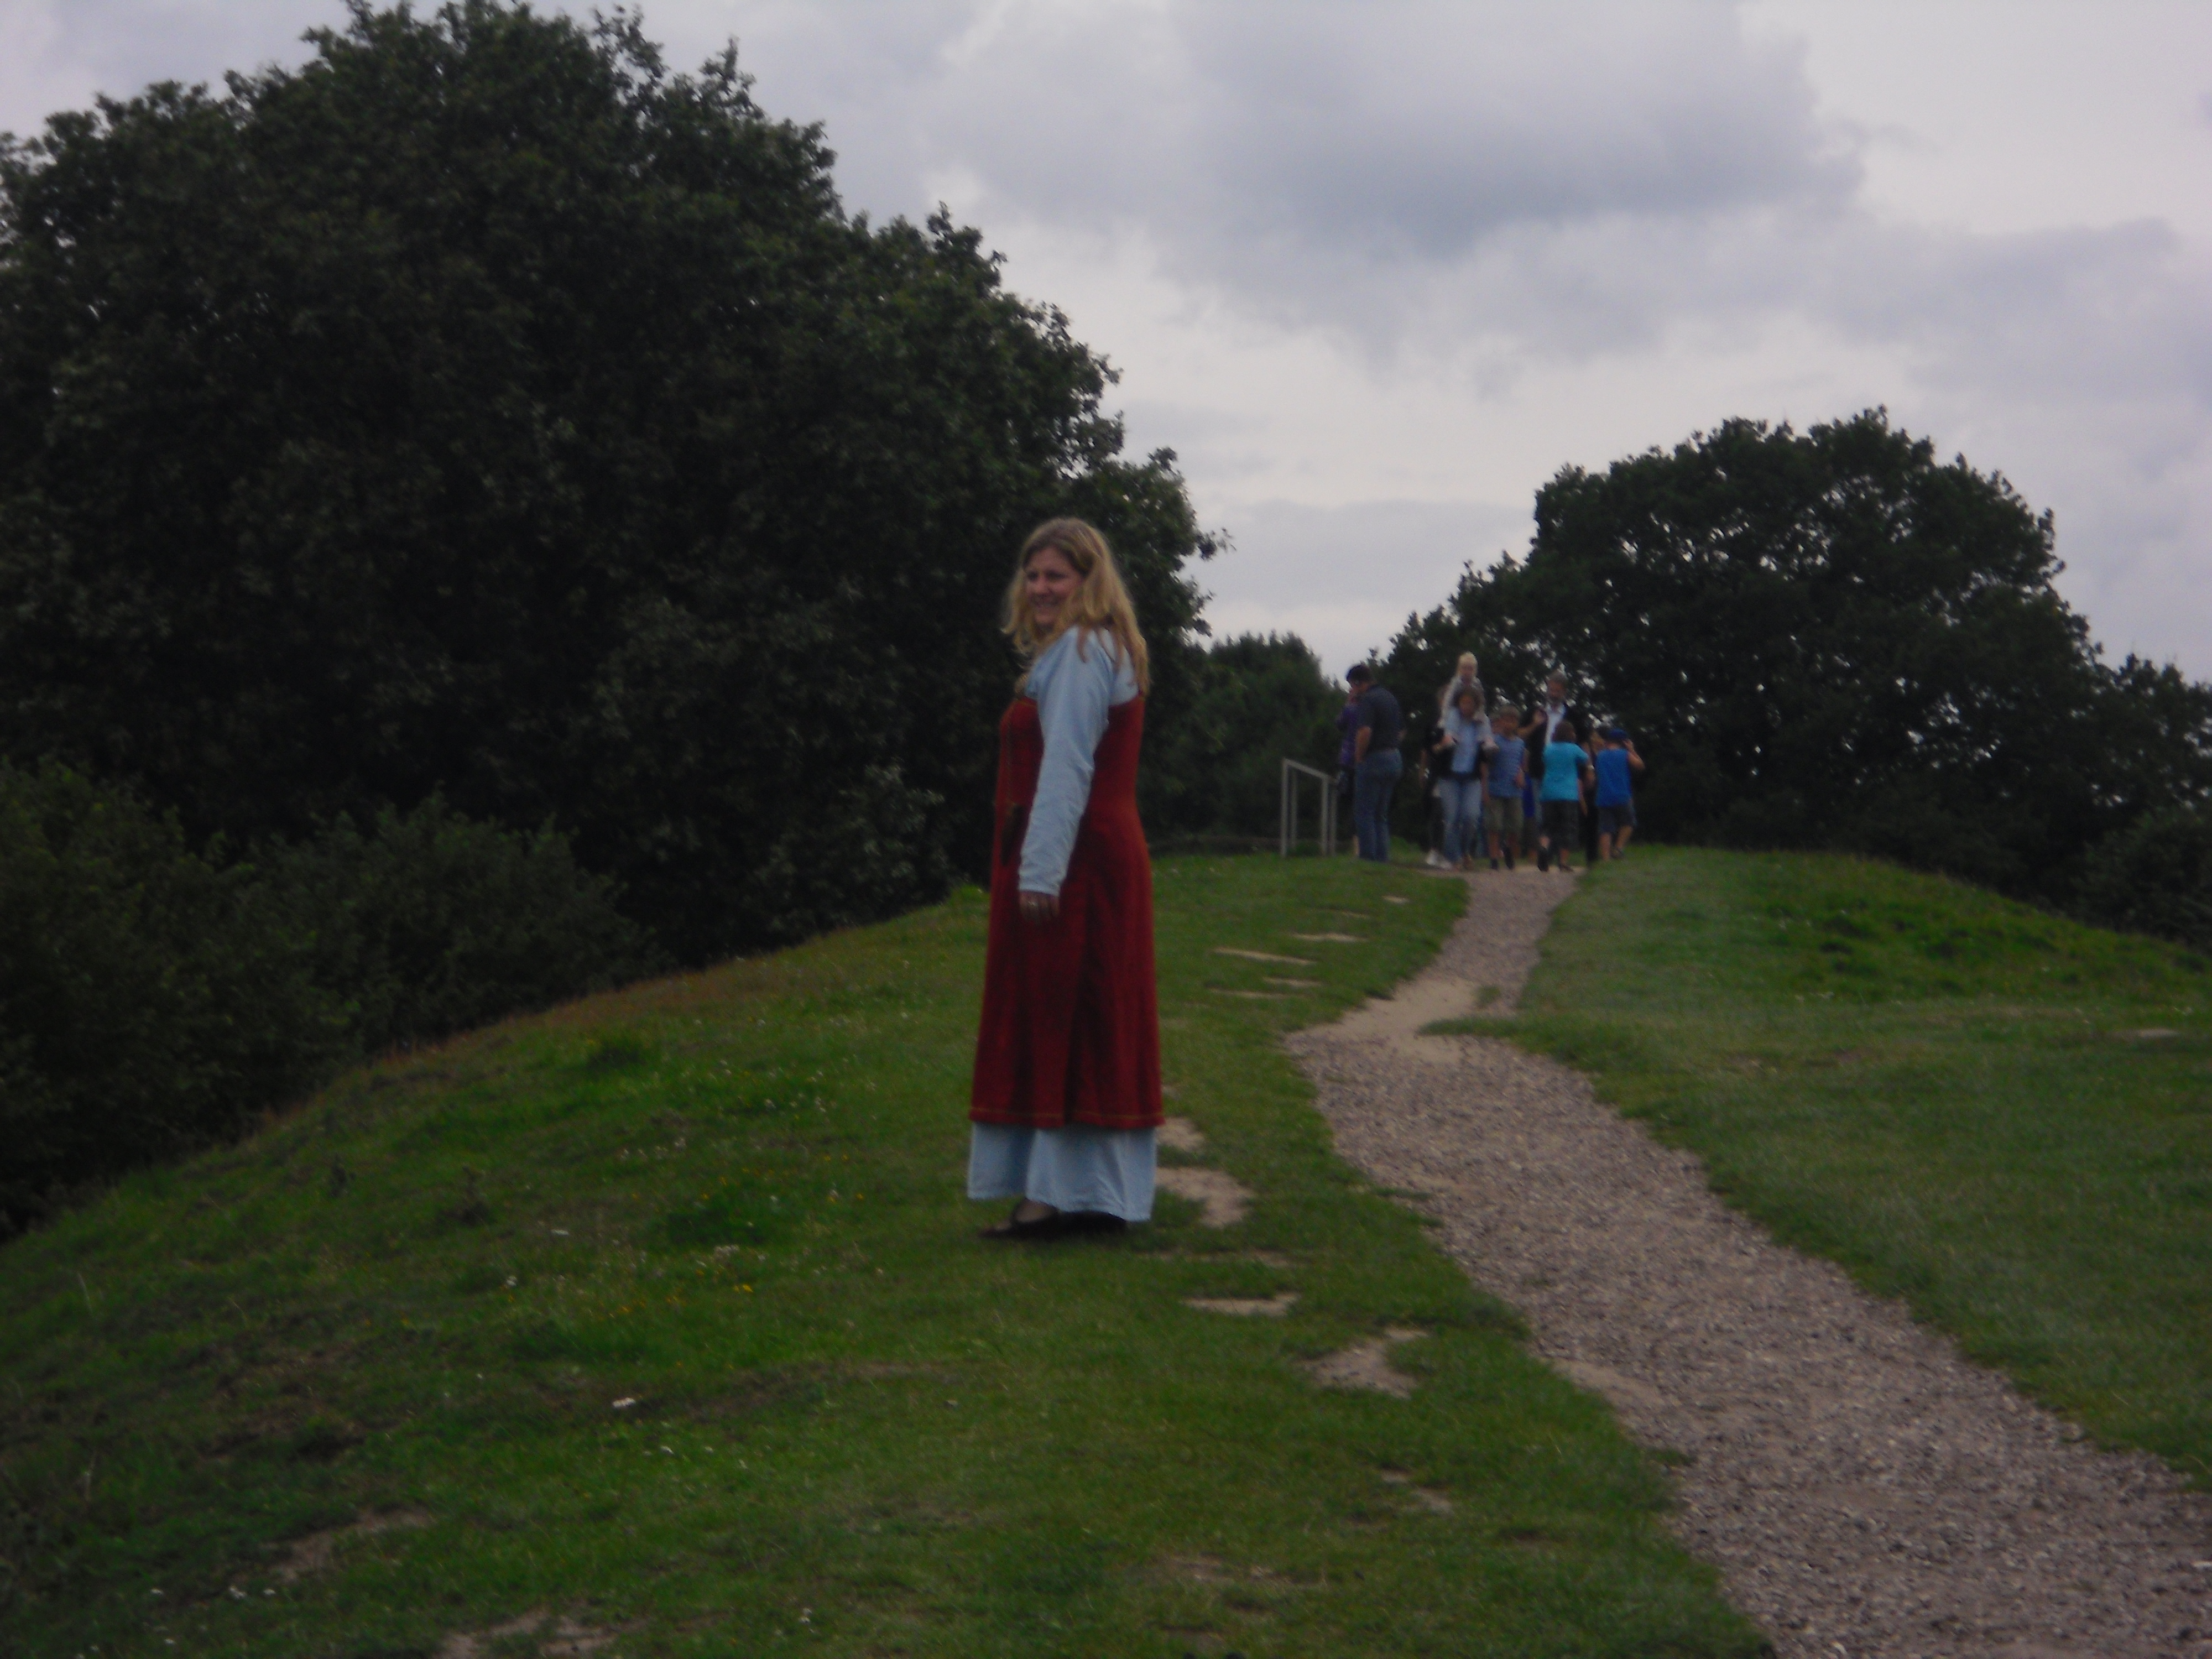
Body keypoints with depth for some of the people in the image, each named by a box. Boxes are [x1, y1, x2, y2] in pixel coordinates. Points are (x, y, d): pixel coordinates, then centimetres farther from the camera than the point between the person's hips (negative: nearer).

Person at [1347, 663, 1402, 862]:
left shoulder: (1368, 699, -13)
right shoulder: (1390, 697, 15)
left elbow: (1365, 731, -25)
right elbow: (1401, 730, 22)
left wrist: (1358, 758, -14)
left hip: (1374, 759, -9)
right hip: (1394, 758, 9)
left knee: (1364, 812, -3)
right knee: (1381, 814, 14)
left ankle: (1369, 856, -6)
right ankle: (1383, 857, 11)